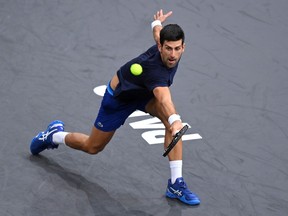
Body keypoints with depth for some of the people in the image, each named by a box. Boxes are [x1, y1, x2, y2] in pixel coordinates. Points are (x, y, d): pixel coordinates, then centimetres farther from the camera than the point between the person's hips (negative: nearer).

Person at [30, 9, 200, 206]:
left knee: (172, 121, -25)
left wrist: (157, 23, 28)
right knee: (93, 147, 12)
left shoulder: (164, 41, -22)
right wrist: (175, 120, -84)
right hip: (118, 99, -7)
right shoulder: (155, 70, -45)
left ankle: (176, 184, -19)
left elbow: (158, 32, 5)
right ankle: (54, 135, 44)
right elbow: (164, 98, -65)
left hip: (144, 93, 7)